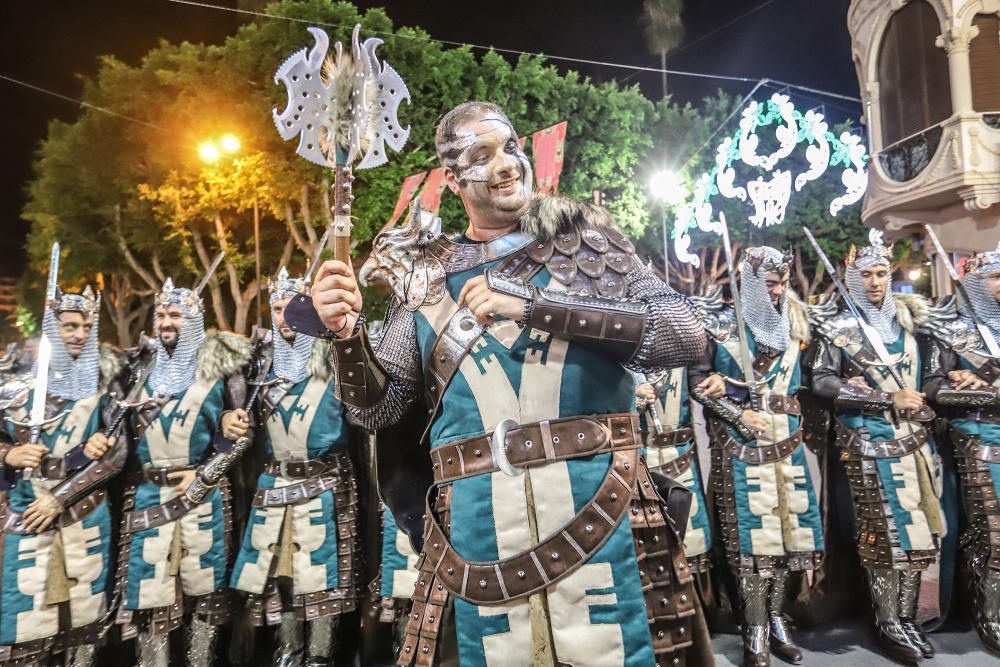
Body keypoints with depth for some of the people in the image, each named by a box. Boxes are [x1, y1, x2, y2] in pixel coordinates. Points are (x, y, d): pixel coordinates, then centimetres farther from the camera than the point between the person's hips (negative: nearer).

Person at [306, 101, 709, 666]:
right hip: (480, 525, 1)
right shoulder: (426, 275, 9)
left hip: (598, 507, 0)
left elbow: (687, 335, -9)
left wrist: (532, 306, -17)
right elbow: (381, 408, 10)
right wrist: (348, 334, -11)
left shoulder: (584, 237, 5)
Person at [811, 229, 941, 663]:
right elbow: (821, 383, -14)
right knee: (886, 532, 0)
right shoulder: (838, 329, -6)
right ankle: (888, 624, 15)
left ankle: (906, 617, 23)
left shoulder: (906, 317, 8)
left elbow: (921, 374, 19)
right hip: (871, 443, -5)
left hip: (914, 438, 5)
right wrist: (888, 398, -16)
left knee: (916, 530, 9)